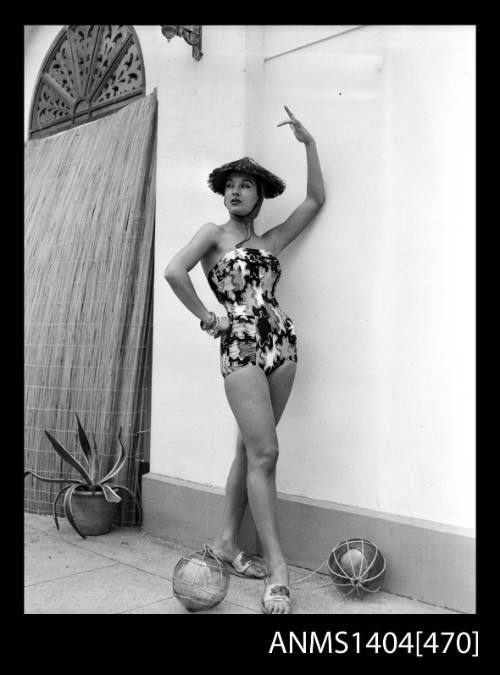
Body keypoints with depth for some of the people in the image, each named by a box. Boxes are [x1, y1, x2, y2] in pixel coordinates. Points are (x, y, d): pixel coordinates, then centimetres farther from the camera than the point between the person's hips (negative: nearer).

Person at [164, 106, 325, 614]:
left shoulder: (270, 240, 18)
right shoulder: (213, 234, 5)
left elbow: (315, 199, 19)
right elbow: (174, 271, -12)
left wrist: (308, 144, 17)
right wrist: (207, 319, -7)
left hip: (281, 343, 5)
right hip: (240, 347, -5)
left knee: (249, 450, 9)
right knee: (264, 453, -11)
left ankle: (226, 541, 22)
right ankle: (277, 570, -8)